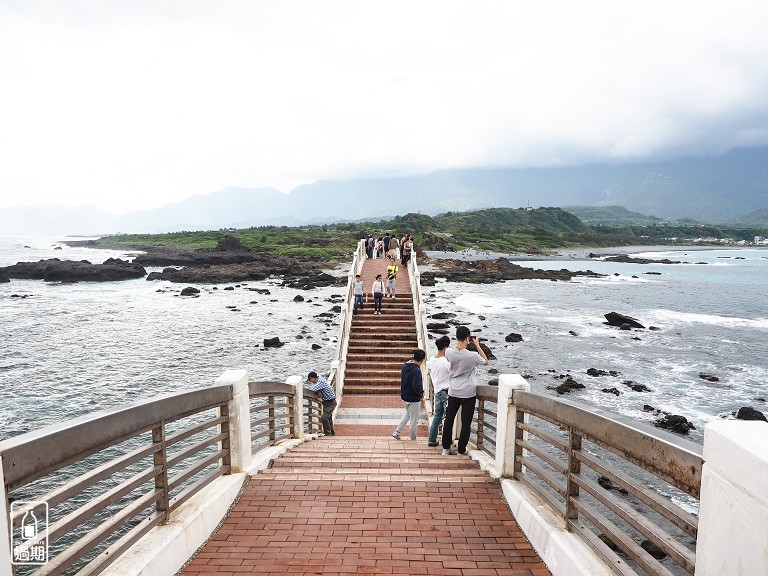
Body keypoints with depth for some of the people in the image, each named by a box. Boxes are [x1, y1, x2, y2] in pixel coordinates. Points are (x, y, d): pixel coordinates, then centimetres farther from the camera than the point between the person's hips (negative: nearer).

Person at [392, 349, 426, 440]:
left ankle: (397, 432, 29)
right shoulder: (416, 370, -26)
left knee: (408, 413, 29)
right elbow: (416, 386, -32)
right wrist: (421, 393, -13)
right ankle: (413, 439, 23)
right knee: (414, 420, 9)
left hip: (404, 396, 8)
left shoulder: (405, 365, 0)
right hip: (413, 399, -8)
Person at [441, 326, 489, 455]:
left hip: (453, 392, 3)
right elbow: (486, 361, 3)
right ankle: (461, 450, 16)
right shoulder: (472, 356, -18)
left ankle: (446, 448, 24)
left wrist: (460, 343, 14)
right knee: (466, 422, 9)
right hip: (469, 393, -3)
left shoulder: (449, 353, -10)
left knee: (449, 419, 16)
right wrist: (477, 345, 4)